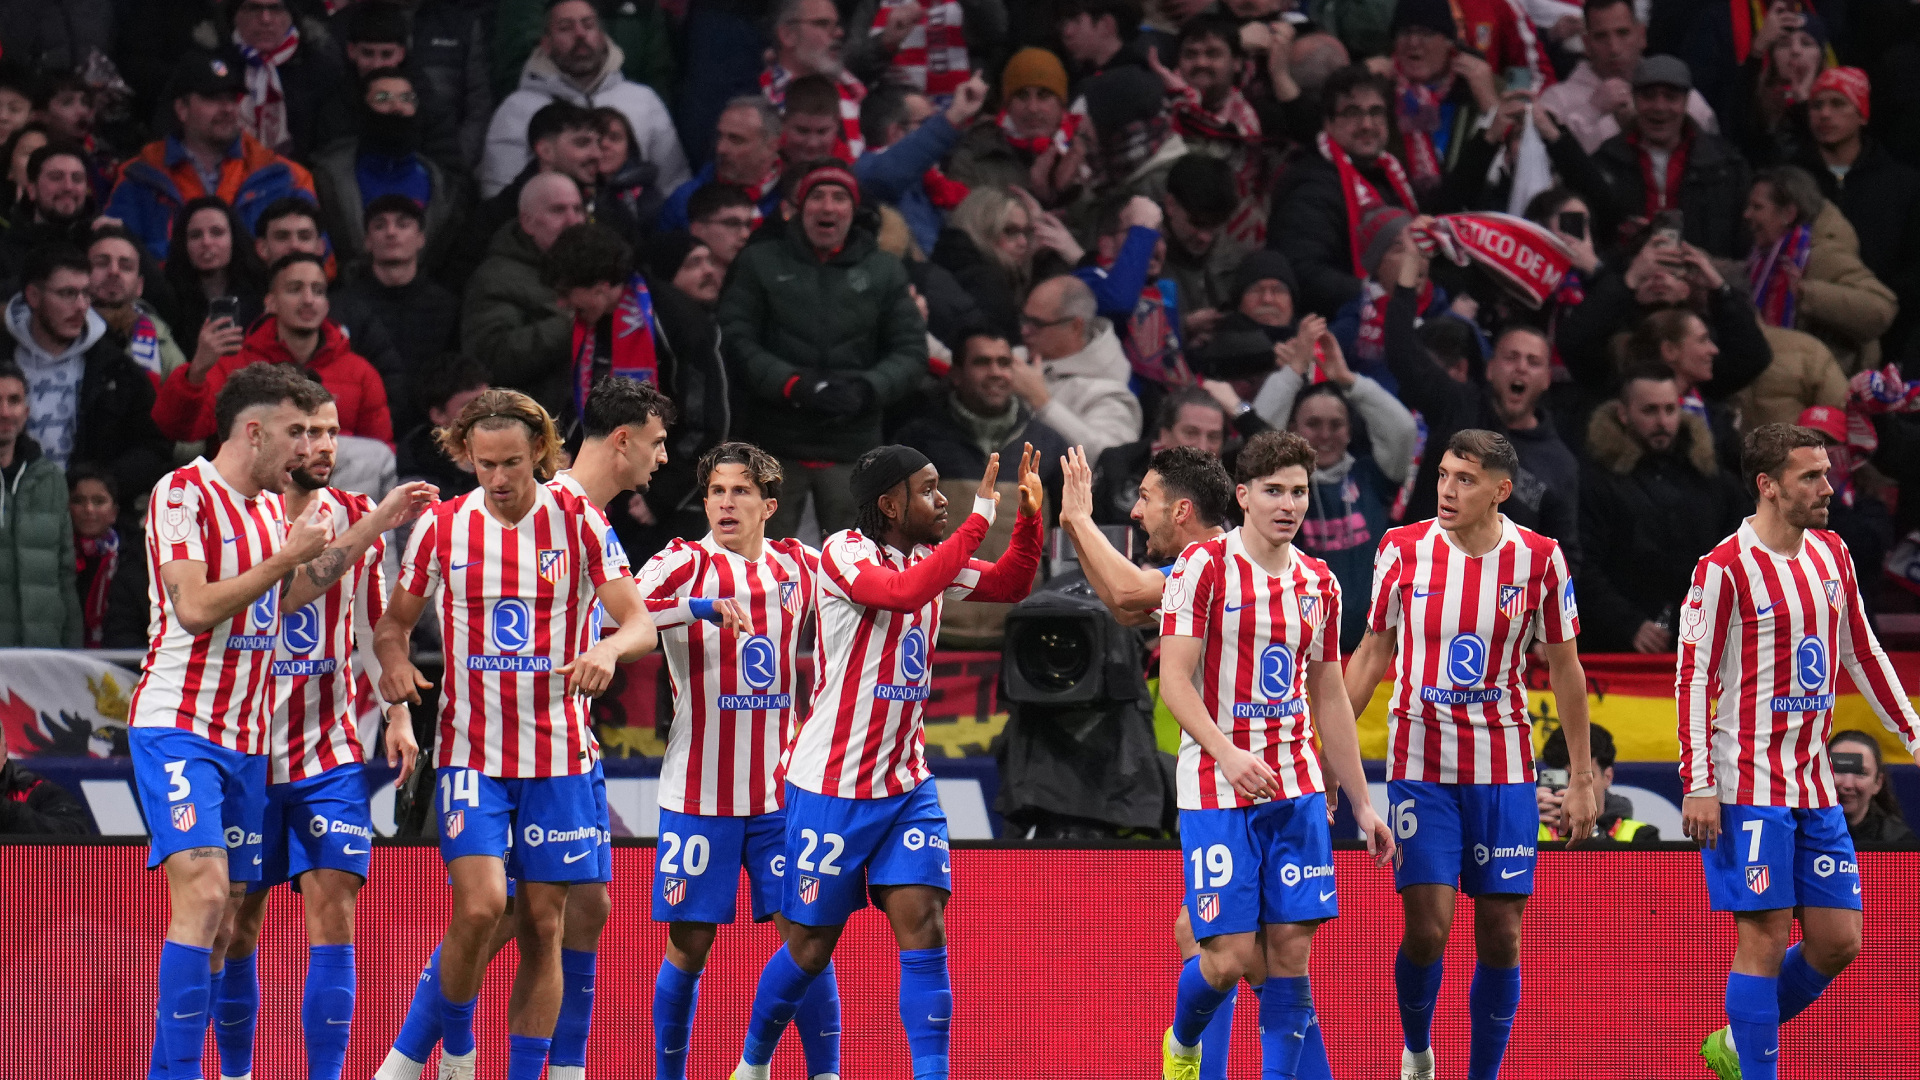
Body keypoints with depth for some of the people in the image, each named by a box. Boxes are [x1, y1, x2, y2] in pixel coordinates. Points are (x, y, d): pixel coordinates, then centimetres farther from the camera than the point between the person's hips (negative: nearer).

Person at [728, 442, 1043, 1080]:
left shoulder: (932, 558, 8)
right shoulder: (844, 553, -14)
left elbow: (1010, 586, 17)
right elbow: (904, 592, -33)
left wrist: (1029, 517, -1)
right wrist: (980, 517, -31)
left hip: (906, 785, 6)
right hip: (831, 786, -6)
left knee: (923, 925, -9)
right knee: (812, 944, 4)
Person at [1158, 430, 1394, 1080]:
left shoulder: (1318, 582, 12)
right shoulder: (1205, 567, -6)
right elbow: (1174, 679, -11)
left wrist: (1362, 805, 17)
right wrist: (1226, 752, -27)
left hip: (1297, 789, 5)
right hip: (1216, 790, -5)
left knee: (1291, 948, -2)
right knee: (1231, 956, -8)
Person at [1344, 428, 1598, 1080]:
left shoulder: (1539, 559, -3)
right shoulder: (1403, 550, -3)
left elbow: (1565, 669, 6)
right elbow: (1371, 656, 8)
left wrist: (1581, 778, 6)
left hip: (1504, 769, 1)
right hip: (1419, 763, -1)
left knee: (1501, 935, -1)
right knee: (1427, 929, -9)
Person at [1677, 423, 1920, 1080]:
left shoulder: (1830, 553, 10)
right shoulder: (1724, 569, -11)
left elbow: (1862, 652, 21)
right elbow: (1693, 679, -11)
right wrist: (1699, 785, -15)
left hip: (1814, 783, 7)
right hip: (1749, 785, -7)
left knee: (1838, 941, 5)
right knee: (1765, 938, -8)